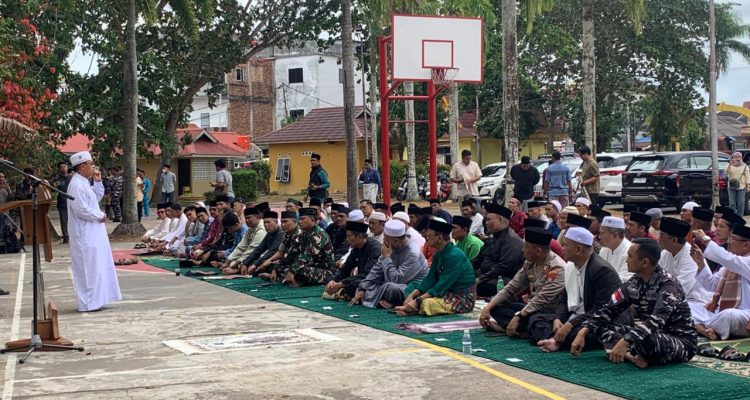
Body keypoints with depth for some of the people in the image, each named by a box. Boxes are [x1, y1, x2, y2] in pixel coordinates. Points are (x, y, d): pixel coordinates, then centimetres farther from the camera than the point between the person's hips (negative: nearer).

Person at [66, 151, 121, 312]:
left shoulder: (84, 183, 11)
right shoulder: (76, 185, -19)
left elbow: (97, 197, 23)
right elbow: (81, 210, -24)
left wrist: (98, 182, 9)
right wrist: (100, 216, -13)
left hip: (92, 233, 10)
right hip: (85, 234, -10)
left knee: (95, 265, 14)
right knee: (88, 268, -5)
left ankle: (94, 299, 20)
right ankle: (88, 303, 1)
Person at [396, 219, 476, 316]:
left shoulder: (454, 256, -21)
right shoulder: (438, 255, 9)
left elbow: (441, 286, -25)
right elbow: (429, 280, 4)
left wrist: (417, 301, -28)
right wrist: (412, 295, -11)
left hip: (463, 298, -10)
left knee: (427, 303, -31)